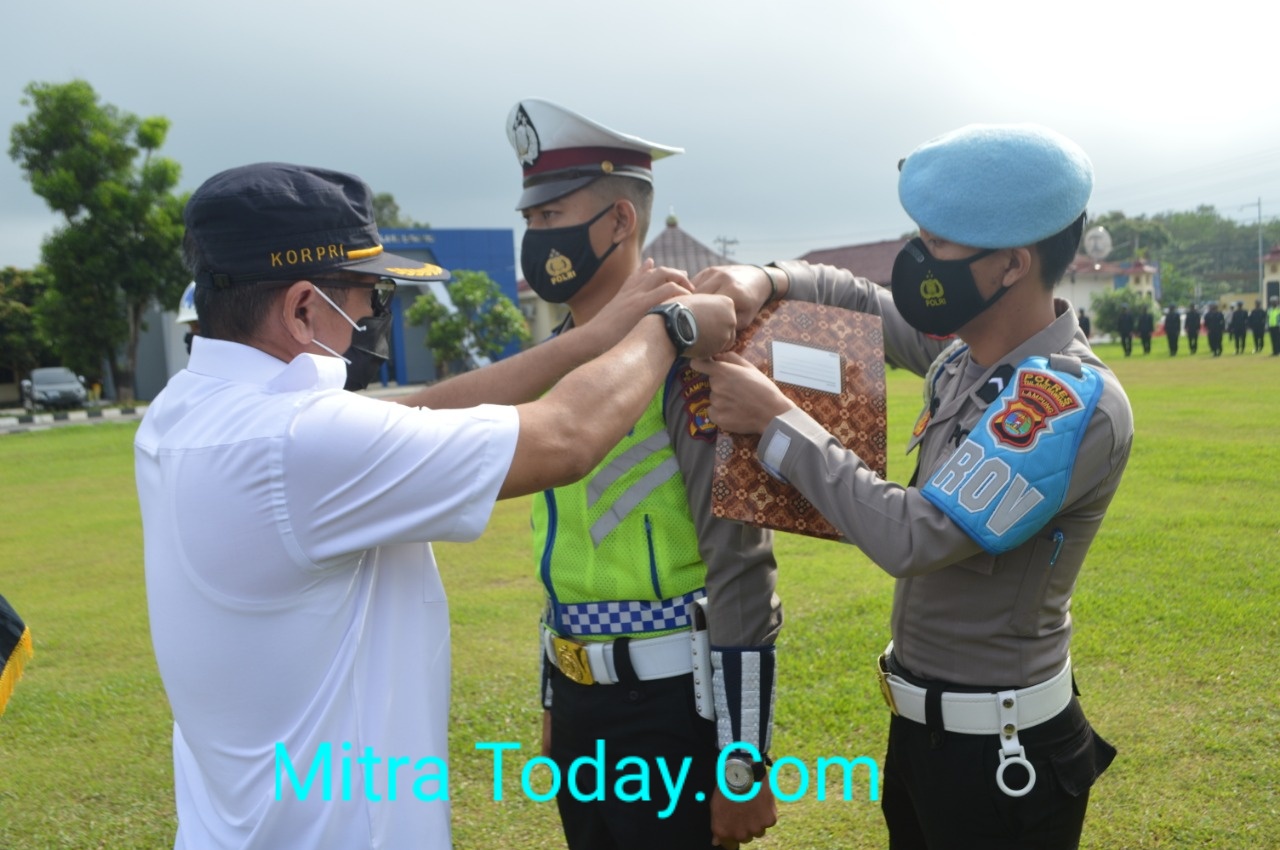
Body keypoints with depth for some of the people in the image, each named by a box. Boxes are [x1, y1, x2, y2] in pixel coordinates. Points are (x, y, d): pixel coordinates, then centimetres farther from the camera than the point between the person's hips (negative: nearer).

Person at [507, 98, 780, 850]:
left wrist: (742, 764, -17)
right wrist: (554, 699, 18)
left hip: (672, 706, -7)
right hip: (581, 702, 7)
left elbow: (740, 567, -19)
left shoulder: (683, 351, -16)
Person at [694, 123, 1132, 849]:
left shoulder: (1074, 403, -25)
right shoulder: (968, 354, 0)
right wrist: (769, 280, -7)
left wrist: (776, 421, -23)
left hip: (999, 749, -8)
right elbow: (861, 300, 15)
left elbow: (911, 537, -30)